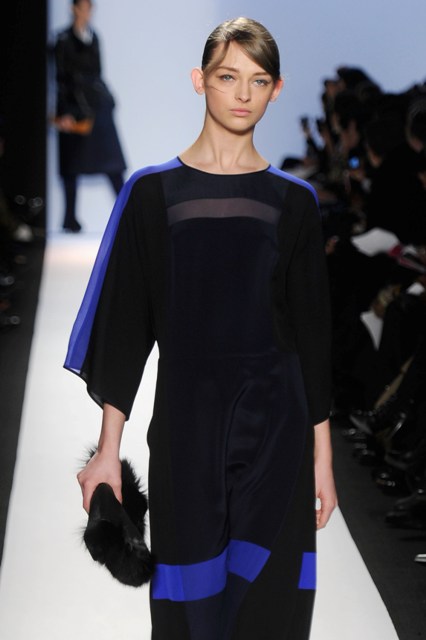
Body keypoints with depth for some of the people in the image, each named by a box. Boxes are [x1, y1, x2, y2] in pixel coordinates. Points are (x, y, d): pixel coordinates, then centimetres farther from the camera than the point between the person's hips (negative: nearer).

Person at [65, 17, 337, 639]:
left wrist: (322, 452, 5)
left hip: (276, 425, 1)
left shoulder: (293, 201, 6)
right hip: (186, 423, -1)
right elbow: (125, 322, 1)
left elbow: (312, 330, 8)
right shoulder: (153, 191, 2)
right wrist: (109, 447, -3)